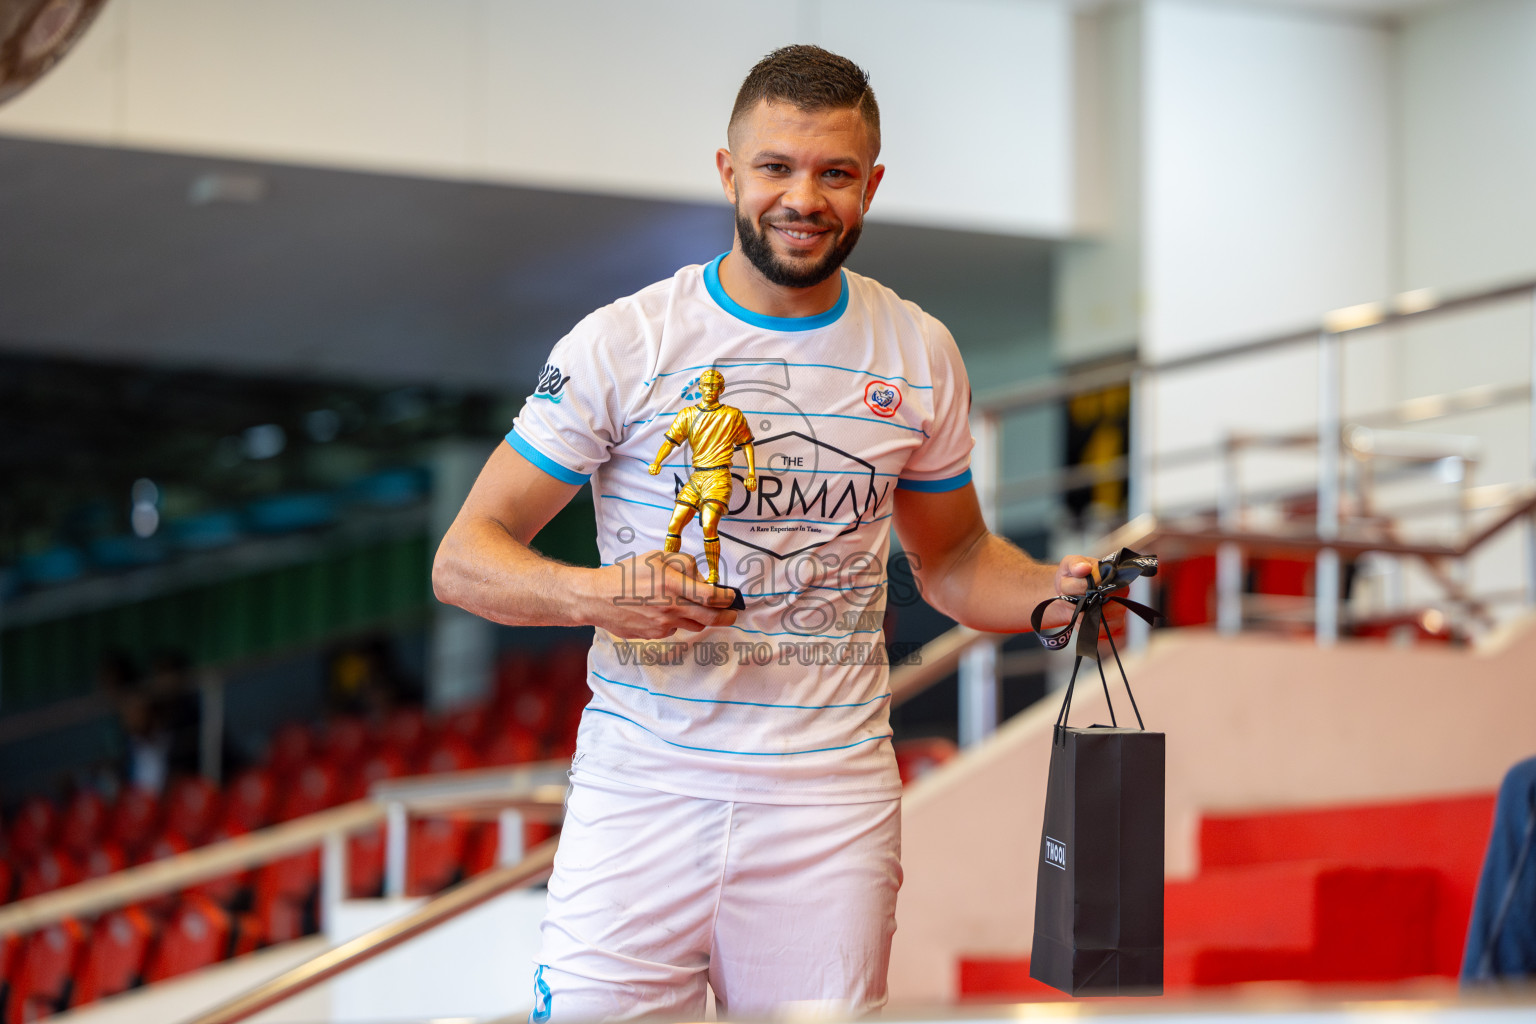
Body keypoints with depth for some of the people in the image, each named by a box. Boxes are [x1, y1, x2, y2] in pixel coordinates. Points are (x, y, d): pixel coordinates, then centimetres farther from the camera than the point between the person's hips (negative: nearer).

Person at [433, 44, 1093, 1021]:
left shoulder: (920, 353, 7)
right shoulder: (622, 342, -4)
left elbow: (952, 559, 20)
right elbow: (464, 558, -3)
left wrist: (1052, 591, -1)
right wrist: (594, 594, -22)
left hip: (833, 796, 2)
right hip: (644, 786, -2)